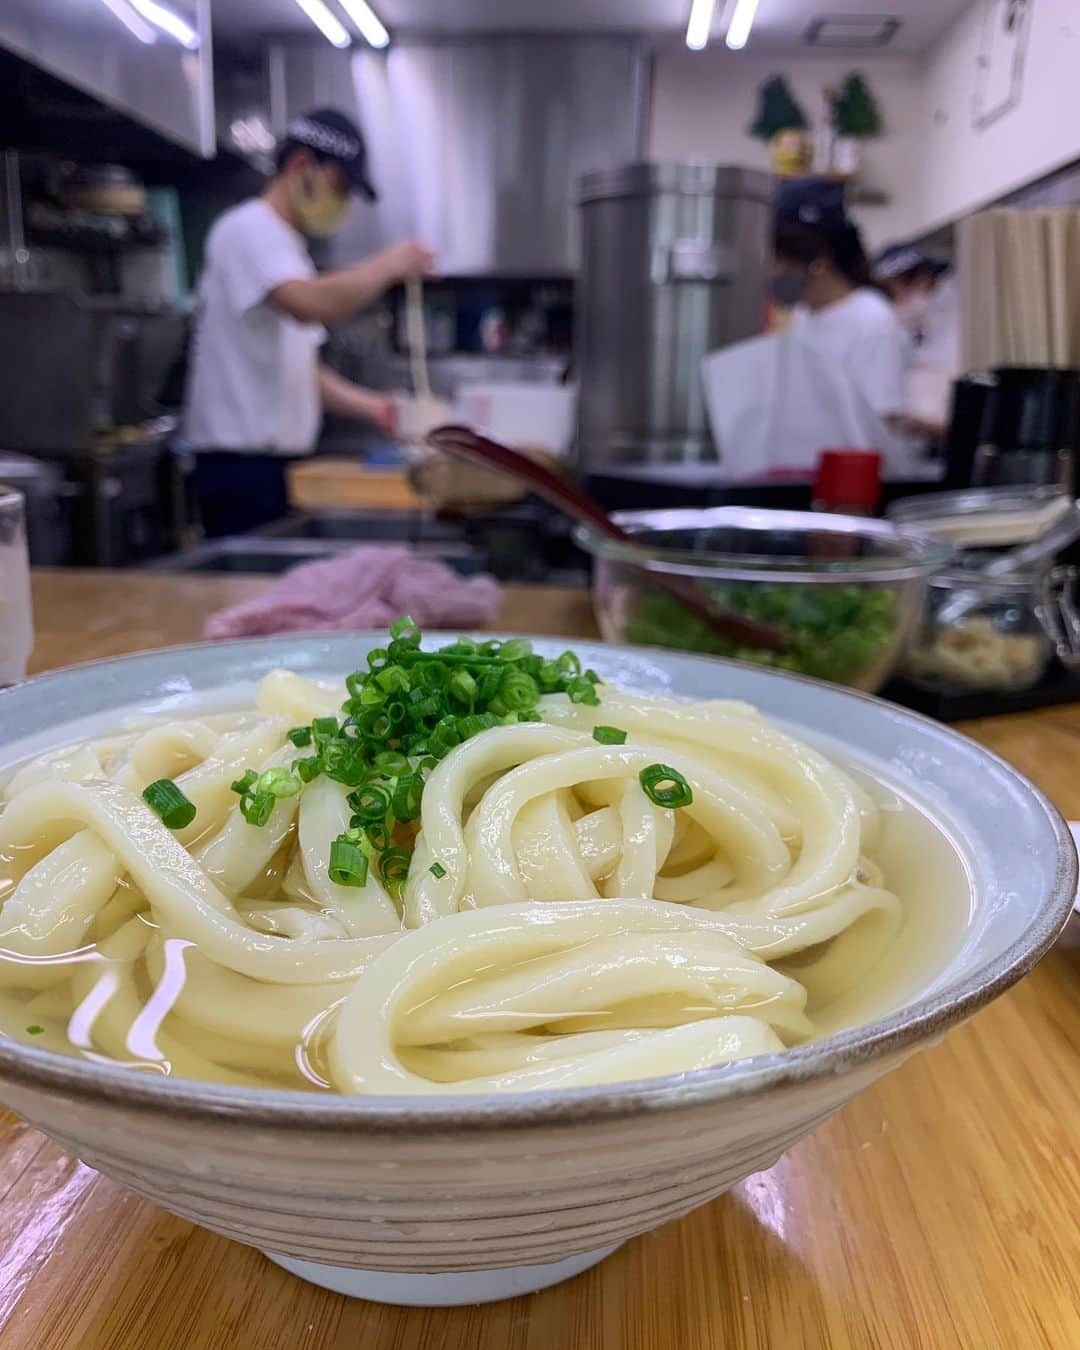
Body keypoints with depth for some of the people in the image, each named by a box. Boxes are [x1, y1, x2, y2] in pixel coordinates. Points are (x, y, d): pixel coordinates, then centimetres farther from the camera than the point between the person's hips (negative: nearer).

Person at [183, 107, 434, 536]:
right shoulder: (249, 229, -8)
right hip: (242, 463, -9)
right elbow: (311, 305, -29)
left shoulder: (287, 246, 21)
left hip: (279, 458, 9)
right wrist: (390, 264, -15)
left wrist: (371, 407, 9)